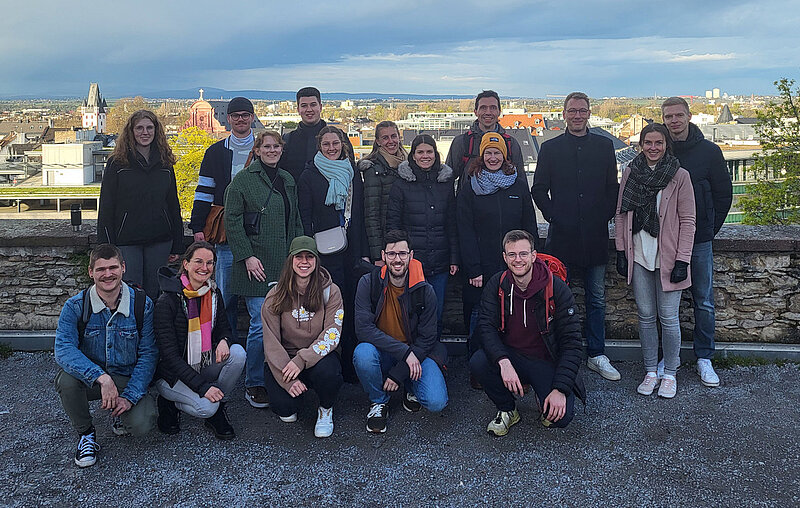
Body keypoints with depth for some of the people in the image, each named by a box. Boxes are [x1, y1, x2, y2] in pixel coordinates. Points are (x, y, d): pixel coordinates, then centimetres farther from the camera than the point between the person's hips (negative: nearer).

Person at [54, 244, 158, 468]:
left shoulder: (142, 304, -10)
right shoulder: (75, 306, -10)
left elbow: (148, 355, -8)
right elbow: (63, 350, -25)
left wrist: (130, 396, -20)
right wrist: (102, 377, -39)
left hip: (128, 380, -1)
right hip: (89, 379, 1)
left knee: (141, 425, -25)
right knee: (66, 379, -33)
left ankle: (120, 414, 14)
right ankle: (85, 433, -4)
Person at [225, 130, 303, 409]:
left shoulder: (288, 180, 16)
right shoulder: (243, 179, -3)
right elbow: (232, 219, -7)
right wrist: (247, 256, -14)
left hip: (285, 265, 6)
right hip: (257, 265, -6)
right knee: (261, 324, -6)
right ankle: (254, 385, 9)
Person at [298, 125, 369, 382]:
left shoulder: (353, 175, 14)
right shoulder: (309, 176, 2)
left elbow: (361, 217, 15)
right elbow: (305, 218, -2)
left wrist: (365, 252, 9)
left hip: (352, 252, 4)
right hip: (325, 254, -4)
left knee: (351, 306, 6)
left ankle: (350, 367, 15)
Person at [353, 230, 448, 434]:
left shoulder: (424, 291, -9)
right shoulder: (368, 283, -11)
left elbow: (426, 339, -6)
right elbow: (363, 328, -19)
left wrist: (398, 374, -14)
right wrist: (405, 352, -25)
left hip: (416, 352, 0)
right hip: (381, 351, 0)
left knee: (436, 402, -22)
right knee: (363, 353, -35)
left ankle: (411, 389, 16)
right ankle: (379, 401, -4)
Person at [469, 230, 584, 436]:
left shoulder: (557, 289, -13)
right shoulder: (497, 284, -6)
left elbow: (571, 343, -13)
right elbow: (486, 325, -14)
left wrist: (560, 389, -23)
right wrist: (503, 362, -33)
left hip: (546, 362, -2)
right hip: (510, 356, 2)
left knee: (561, 416, -24)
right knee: (478, 362, -29)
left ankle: (544, 397, 14)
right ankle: (507, 410, -1)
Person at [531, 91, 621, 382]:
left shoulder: (604, 146, 9)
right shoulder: (550, 148, 5)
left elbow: (613, 187, 11)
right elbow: (539, 189, 6)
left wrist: (605, 216, -1)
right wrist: (553, 215, -5)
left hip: (596, 235, 2)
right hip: (562, 235, -1)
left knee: (596, 299, 9)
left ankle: (597, 355, 19)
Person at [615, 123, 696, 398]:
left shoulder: (679, 176, -4)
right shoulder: (630, 172, 5)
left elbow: (687, 221, -5)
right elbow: (621, 214, 9)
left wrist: (682, 260, -9)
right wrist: (621, 250, 4)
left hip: (667, 258, -3)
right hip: (639, 256, 3)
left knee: (668, 318, 2)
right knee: (646, 316, 9)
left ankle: (670, 373, 18)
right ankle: (651, 371, 22)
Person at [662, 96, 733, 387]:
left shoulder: (709, 151, 1)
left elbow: (724, 194, 7)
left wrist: (710, 229, 3)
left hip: (699, 241, 0)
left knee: (704, 301, 5)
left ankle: (704, 358, 18)